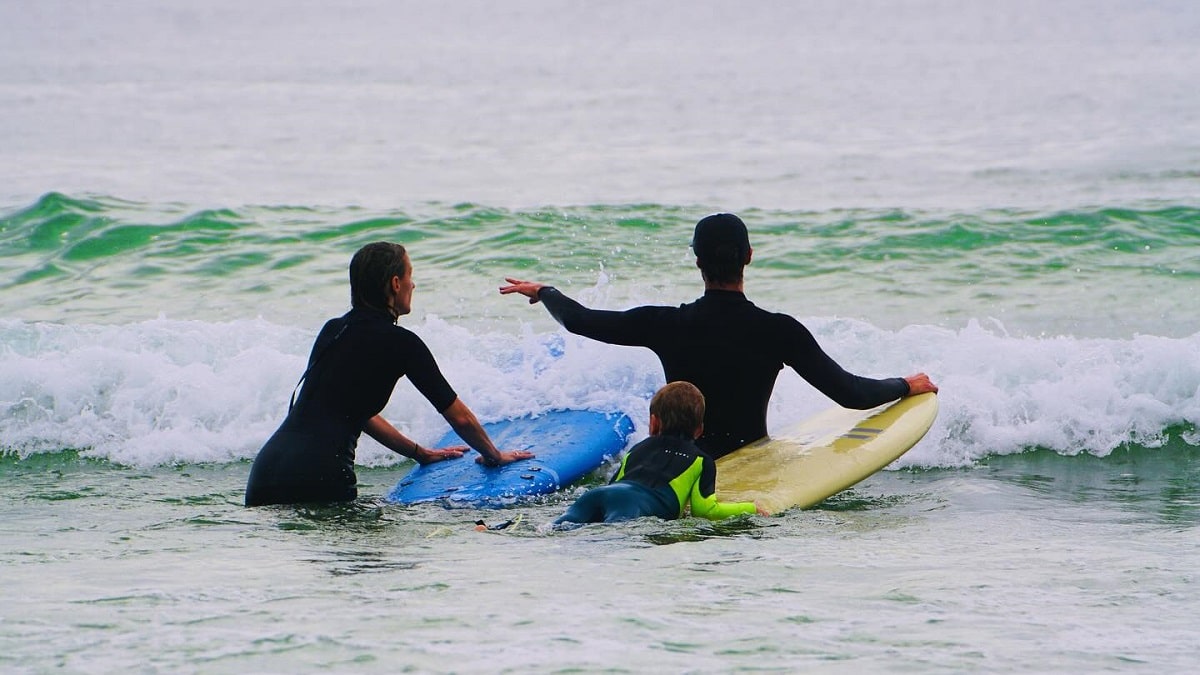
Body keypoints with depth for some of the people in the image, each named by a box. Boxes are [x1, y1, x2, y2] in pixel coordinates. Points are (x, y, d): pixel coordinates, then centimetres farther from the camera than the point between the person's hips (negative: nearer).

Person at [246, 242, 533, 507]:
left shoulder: (333, 330, 21)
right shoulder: (399, 342, 0)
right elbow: (460, 418, 8)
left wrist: (420, 452, 43)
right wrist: (494, 455, 26)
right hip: (318, 475, -7)